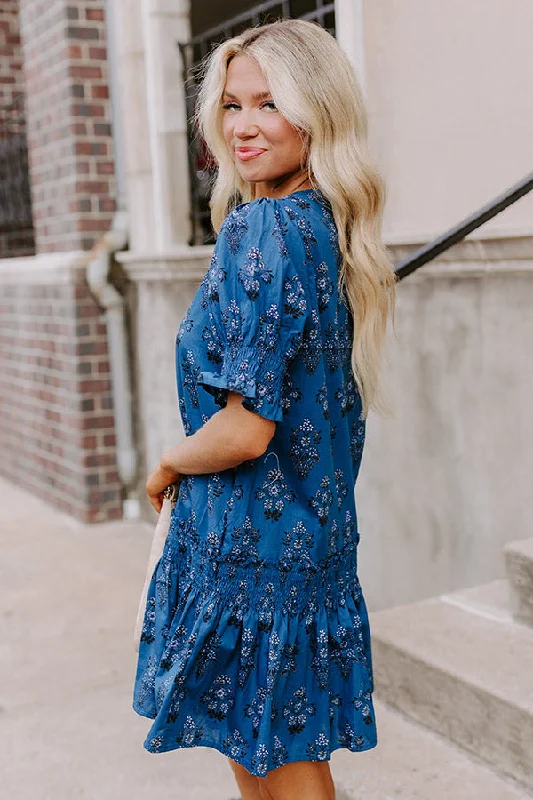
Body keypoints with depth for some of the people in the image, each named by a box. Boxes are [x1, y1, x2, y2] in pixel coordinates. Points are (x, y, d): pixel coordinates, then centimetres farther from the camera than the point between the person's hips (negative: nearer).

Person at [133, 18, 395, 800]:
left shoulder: (262, 232, -21)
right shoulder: (327, 226, 7)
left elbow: (246, 429, -24)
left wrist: (169, 462, -6)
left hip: (253, 537, -9)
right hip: (312, 529, 9)